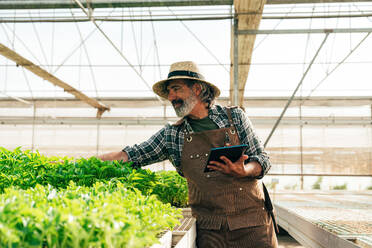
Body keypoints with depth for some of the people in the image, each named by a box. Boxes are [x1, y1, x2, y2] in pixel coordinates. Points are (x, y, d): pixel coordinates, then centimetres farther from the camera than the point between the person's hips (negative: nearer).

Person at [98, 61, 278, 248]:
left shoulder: (234, 117, 4)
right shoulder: (171, 135, 7)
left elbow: (262, 159, 3)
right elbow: (132, 155, 7)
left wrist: (243, 171, -18)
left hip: (252, 219, 0)